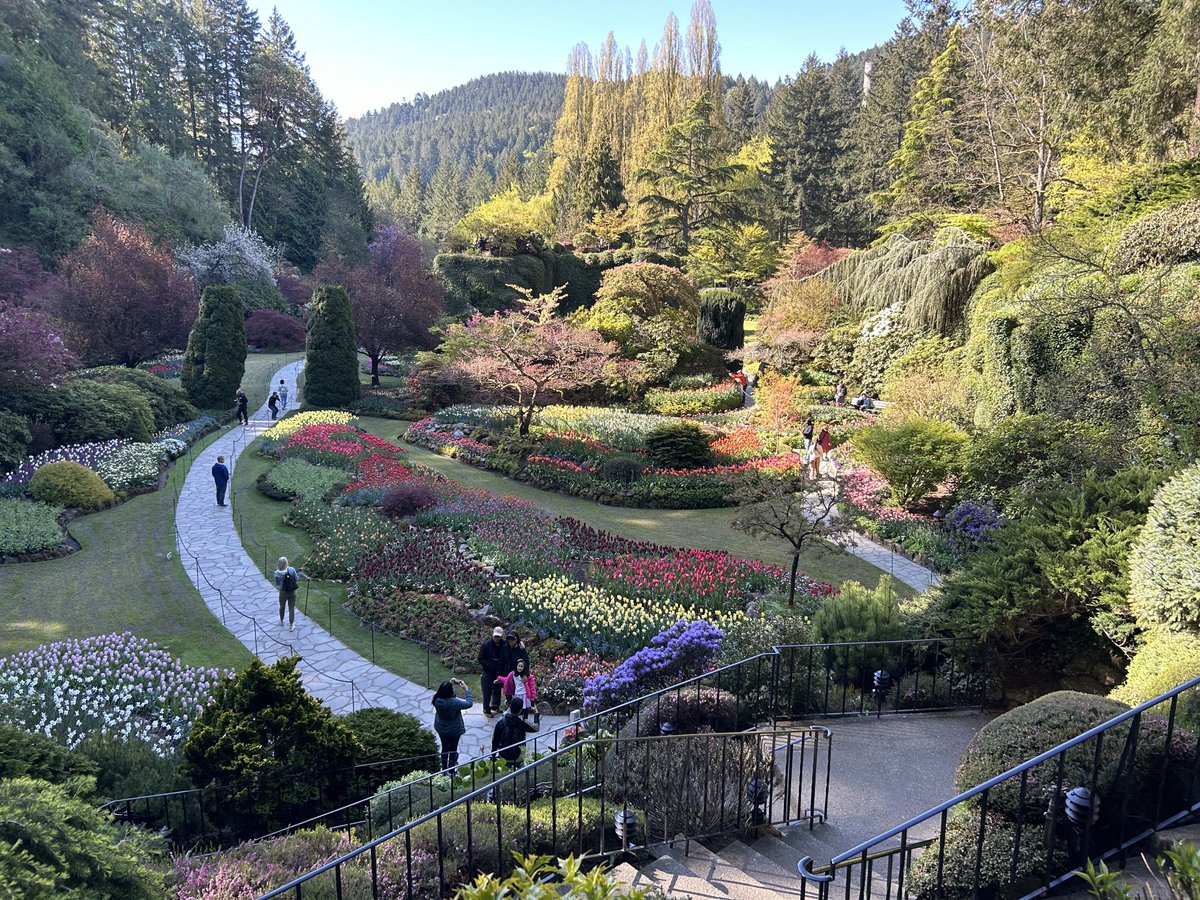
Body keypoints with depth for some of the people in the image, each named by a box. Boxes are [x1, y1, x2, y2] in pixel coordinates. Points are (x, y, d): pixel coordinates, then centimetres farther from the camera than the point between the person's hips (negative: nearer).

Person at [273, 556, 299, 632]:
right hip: (292, 592, -1)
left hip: (283, 592, 1)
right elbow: (297, 579, -8)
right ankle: (291, 626, 14)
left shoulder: (277, 573, -17)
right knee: (291, 608, 10)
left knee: (282, 606, 26)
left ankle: (281, 621, 47)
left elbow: (277, 584, -5)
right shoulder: (291, 570, -20)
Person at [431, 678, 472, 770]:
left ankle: (444, 768, 42)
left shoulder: (437, 699, -21)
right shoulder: (454, 702, -36)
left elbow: (442, 691, 2)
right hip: (454, 730, -5)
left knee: (445, 748, 25)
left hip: (441, 728, 5)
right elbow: (469, 703, -25)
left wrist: (450, 684, -7)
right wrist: (466, 689, -21)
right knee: (453, 749, 17)